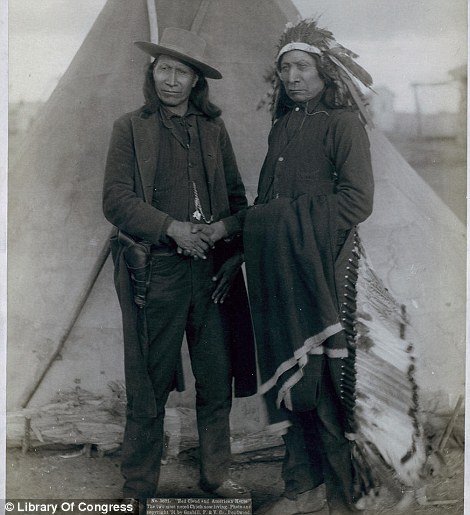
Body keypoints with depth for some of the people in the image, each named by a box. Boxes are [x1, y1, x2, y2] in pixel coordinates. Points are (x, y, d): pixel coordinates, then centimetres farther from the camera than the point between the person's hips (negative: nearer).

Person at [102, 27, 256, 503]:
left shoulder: (213, 128, 14)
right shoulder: (131, 128, 5)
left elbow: (237, 196, 14)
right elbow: (115, 199, -3)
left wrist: (228, 233, -5)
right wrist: (172, 227, -14)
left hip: (212, 268, 3)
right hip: (155, 271, -3)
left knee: (217, 379, 7)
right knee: (150, 384, 3)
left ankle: (216, 475, 24)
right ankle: (138, 488, 17)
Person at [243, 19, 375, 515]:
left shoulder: (342, 122, -2)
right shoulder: (283, 125, 19)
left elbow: (357, 200, -11)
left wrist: (290, 226, -11)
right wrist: (255, 233, 6)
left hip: (318, 269, -7)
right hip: (276, 270, 7)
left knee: (320, 379, -4)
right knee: (284, 376, 8)